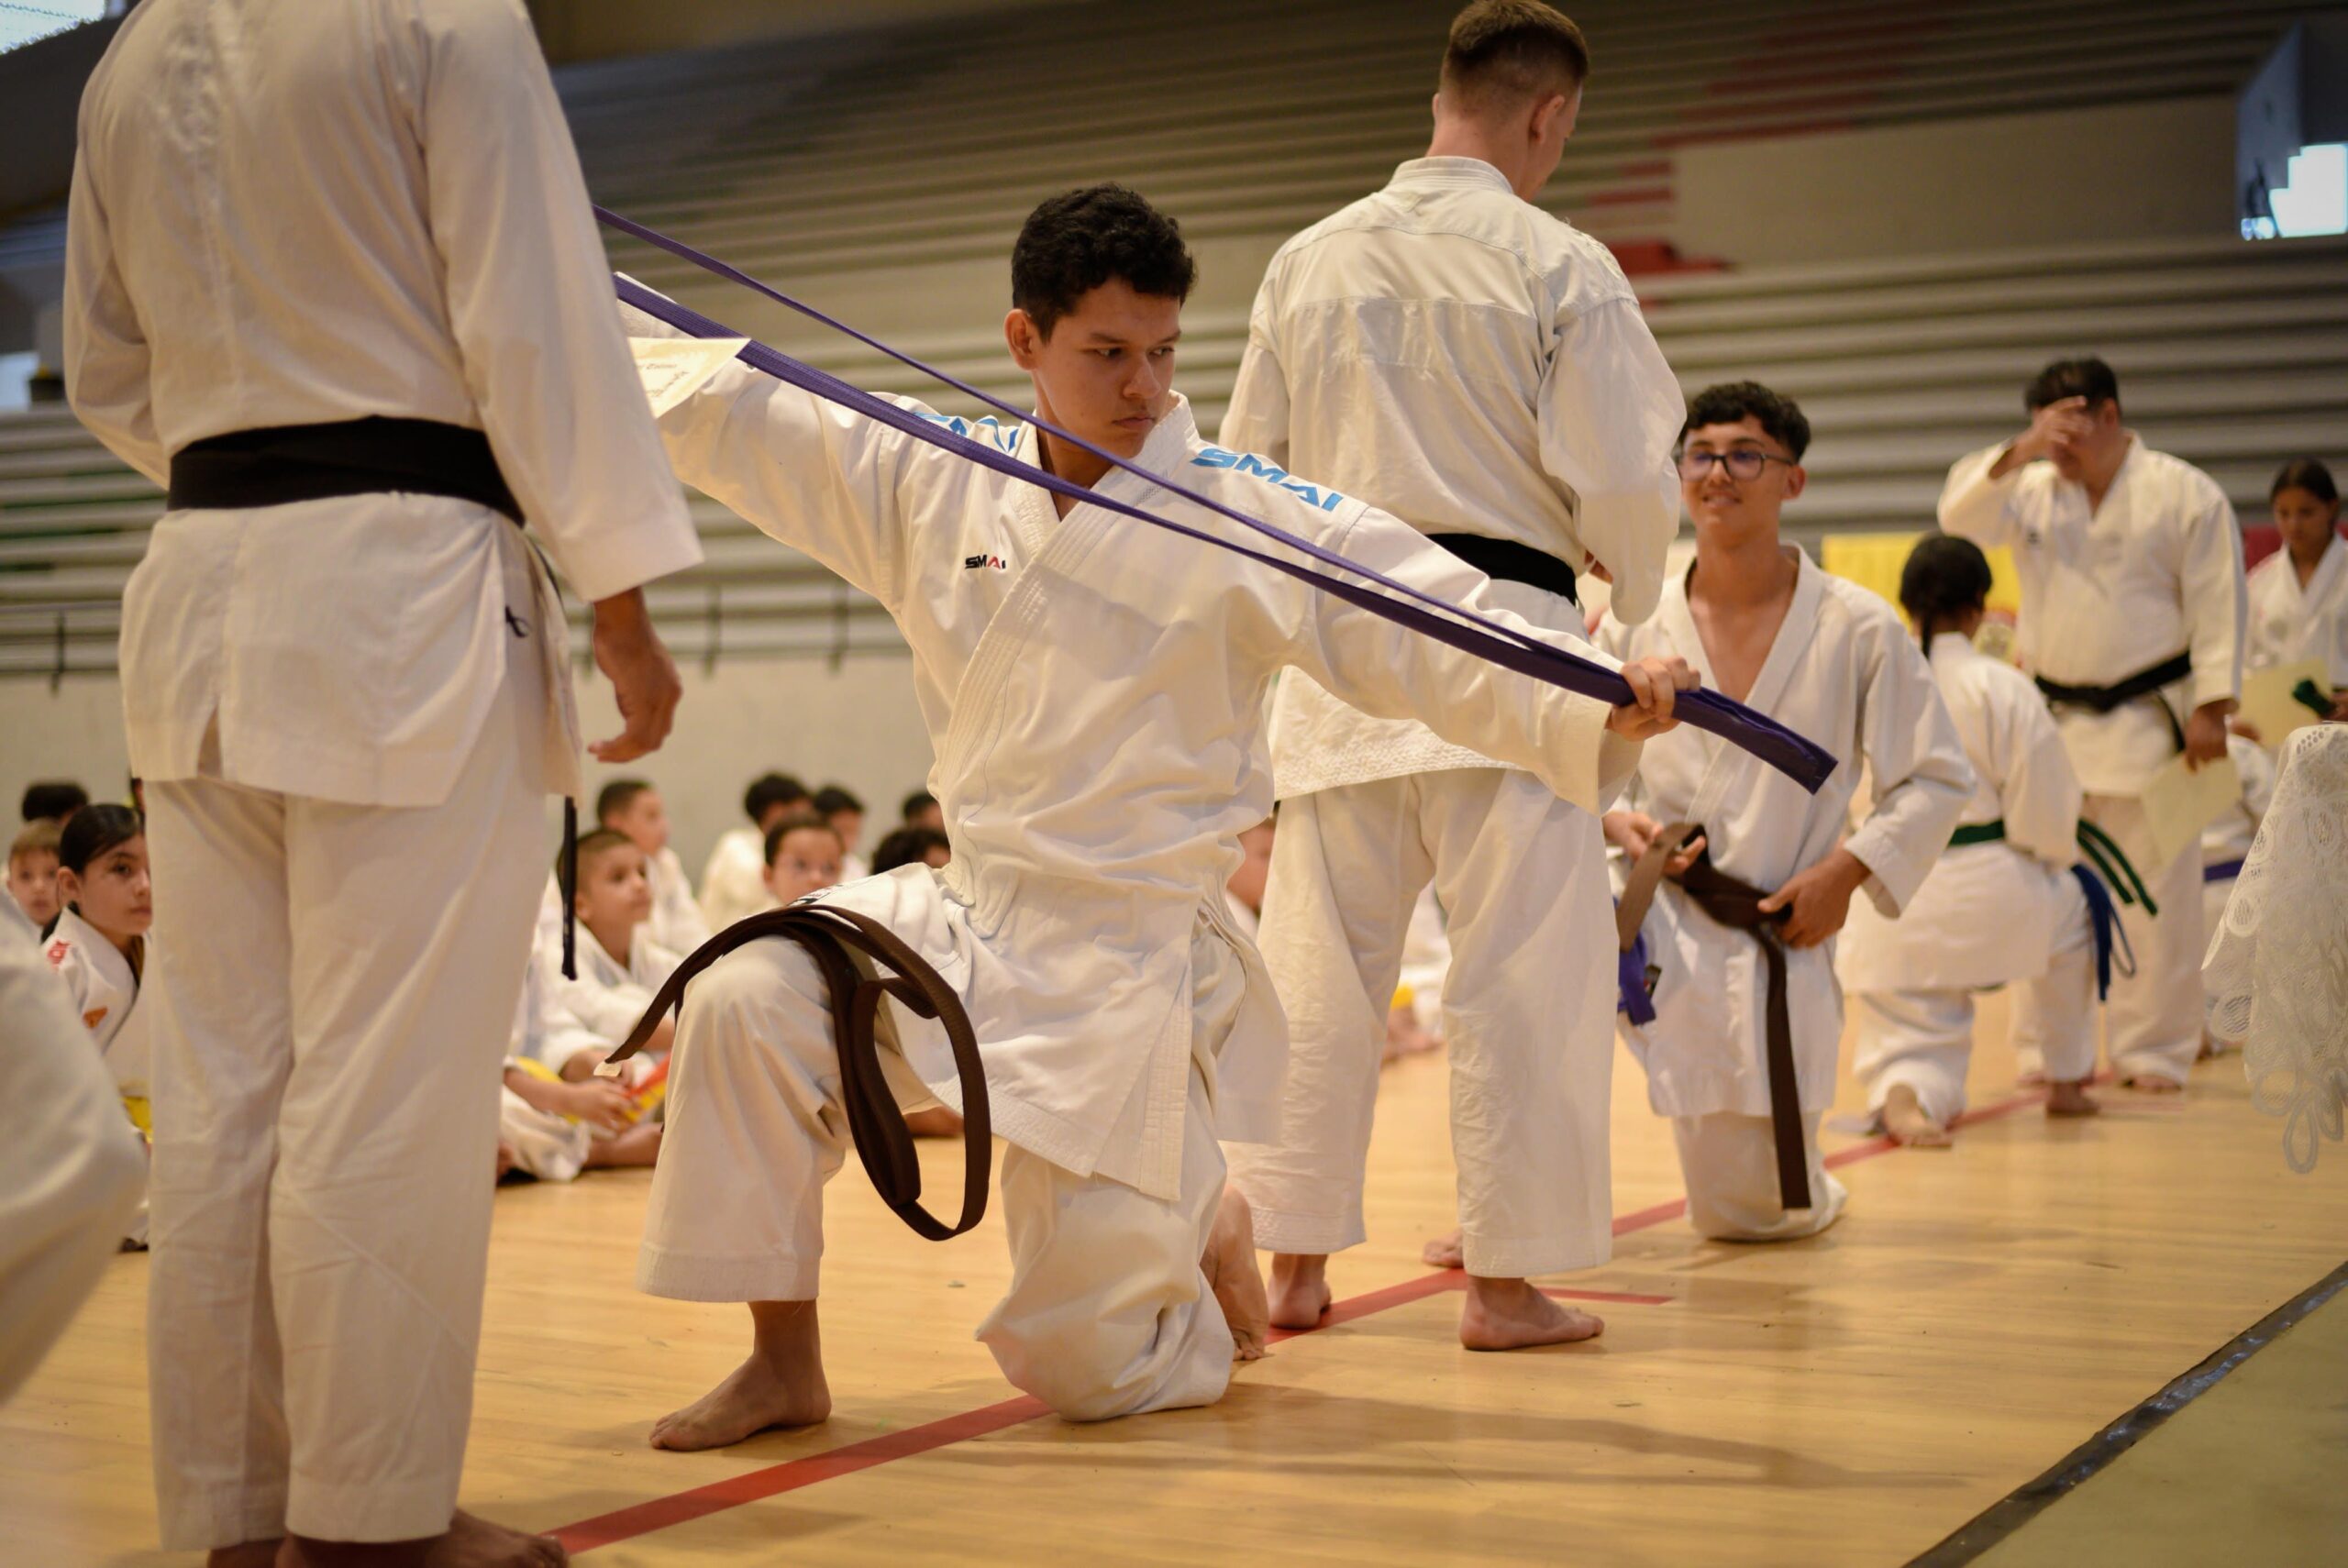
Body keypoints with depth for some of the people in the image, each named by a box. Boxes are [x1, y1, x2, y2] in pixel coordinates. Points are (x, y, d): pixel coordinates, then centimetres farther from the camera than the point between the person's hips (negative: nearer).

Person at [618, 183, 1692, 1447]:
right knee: (747, 1001, -22)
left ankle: (1202, 1231, 37)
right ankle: (785, 1365, -1)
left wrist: (1604, 712, -31)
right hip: (964, 918, 4)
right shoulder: (932, 484, 2)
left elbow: (1443, 641, -15)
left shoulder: (1249, 517, -10)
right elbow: (725, 411, 9)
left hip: (1135, 963, -4)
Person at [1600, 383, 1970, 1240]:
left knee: (1753, 1216, 6)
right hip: (1646, 914, 1)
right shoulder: (1635, 625, -1)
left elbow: (1938, 780, 1)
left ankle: (1804, 1189, 46)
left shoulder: (1859, 630, -4)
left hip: (1775, 943, 0)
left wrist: (1847, 868, -11)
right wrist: (1615, 820, -13)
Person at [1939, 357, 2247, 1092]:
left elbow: (2219, 609, -3)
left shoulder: (2186, 494, -2)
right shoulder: (2034, 491, 7)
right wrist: (2019, 452, -19)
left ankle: (2154, 1048, 10)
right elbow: (1960, 516, -7)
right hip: (2053, 721, 3)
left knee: (2154, 892, 0)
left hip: (2146, 722, -3)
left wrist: (2212, 709, -9)